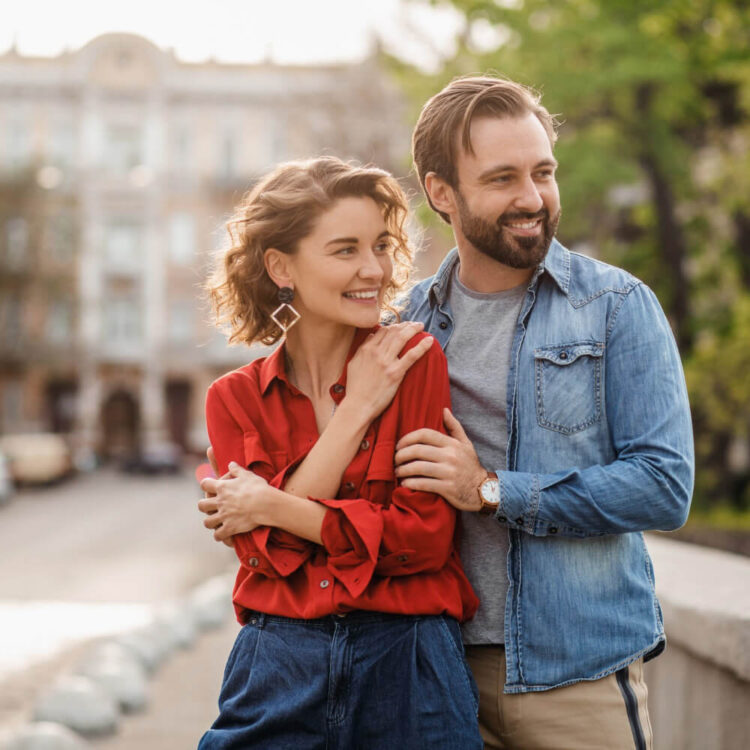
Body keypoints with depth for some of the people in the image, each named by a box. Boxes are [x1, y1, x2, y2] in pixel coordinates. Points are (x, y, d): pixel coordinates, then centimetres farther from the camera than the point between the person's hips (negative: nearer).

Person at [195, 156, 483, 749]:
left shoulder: (419, 360, -2)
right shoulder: (235, 399, 5)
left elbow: (425, 536, -9)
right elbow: (263, 549, -9)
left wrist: (273, 508, -8)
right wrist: (358, 407, -10)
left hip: (409, 674, -1)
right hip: (278, 671, 1)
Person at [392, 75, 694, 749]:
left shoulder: (617, 306, -4)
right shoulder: (413, 319, 8)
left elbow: (665, 485, -13)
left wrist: (492, 490, -15)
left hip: (578, 672, -3)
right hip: (443, 665, 3)